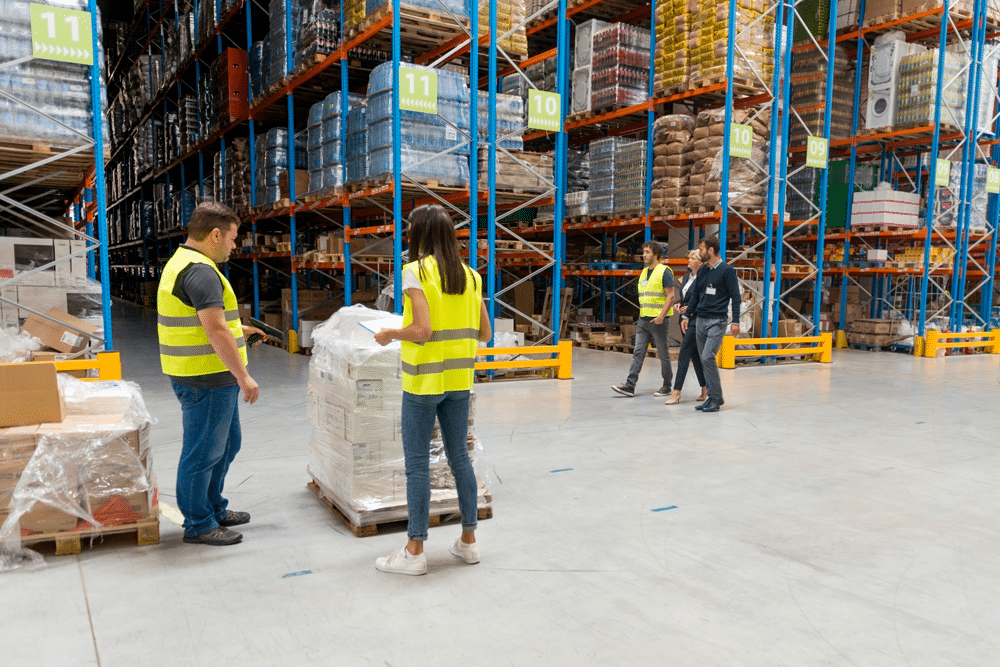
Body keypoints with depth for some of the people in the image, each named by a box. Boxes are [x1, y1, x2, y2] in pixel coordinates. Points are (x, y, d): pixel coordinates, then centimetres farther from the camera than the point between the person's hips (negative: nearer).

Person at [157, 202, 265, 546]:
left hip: (211, 377, 11)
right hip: (206, 379, -11)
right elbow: (215, 331, -26)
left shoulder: (181, 262, 15)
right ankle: (198, 525, 15)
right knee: (203, 451, 1)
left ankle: (214, 509, 34)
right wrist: (244, 376, -23)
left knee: (226, 443, 21)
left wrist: (236, 329, 25)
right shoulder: (201, 271, -20)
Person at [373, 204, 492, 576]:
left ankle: (414, 552, 11)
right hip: (458, 379, 6)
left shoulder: (417, 271, -11)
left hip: (424, 379, -6)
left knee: (417, 464, 3)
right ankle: (468, 541, 24)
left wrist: (389, 335, -3)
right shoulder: (470, 275, 7)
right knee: (460, 457, 15)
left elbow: (421, 330, -20)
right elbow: (484, 333, 7)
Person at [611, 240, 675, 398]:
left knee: (663, 354, 4)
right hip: (643, 320, 7)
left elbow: (670, 296, -13)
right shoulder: (644, 272, 15)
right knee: (638, 352, 0)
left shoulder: (664, 271, -8)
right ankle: (630, 386, -3)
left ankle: (667, 386, 16)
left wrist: (661, 316, -21)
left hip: (658, 321, -7)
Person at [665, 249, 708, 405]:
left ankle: (676, 392, -6)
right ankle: (705, 390, 22)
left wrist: (690, 308, -19)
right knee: (695, 356, 12)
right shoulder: (686, 277, 14)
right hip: (686, 320, 9)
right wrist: (680, 305, 5)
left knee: (684, 355, -9)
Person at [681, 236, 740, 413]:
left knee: (708, 358, -15)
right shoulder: (702, 271, 13)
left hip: (717, 321, -7)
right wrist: (687, 316, 12)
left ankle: (715, 399, -5)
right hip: (700, 320, 7)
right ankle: (714, 397, 16)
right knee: (704, 360, 7)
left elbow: (735, 297, -6)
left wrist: (735, 321, -11)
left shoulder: (727, 270, -6)